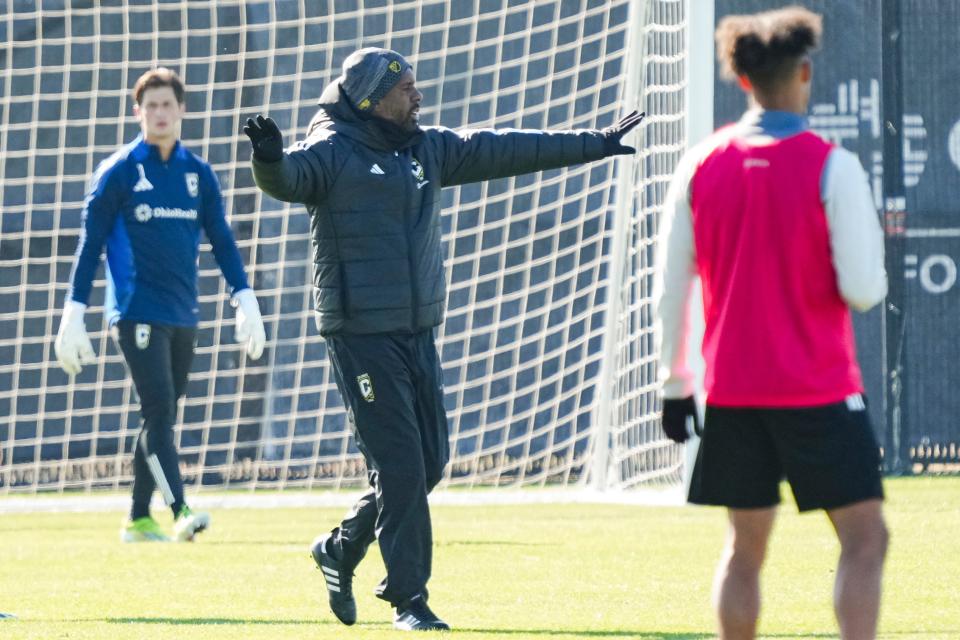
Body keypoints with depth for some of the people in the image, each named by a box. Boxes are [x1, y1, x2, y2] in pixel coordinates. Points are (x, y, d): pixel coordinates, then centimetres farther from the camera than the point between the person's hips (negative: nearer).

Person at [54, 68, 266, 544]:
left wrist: (244, 298, 1)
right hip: (137, 313, -5)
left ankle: (139, 519, 15)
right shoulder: (118, 172, -2)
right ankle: (180, 513, -24)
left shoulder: (198, 173, 10)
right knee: (158, 410, -15)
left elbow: (221, 239, 12)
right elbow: (90, 243, -2)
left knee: (163, 417, 8)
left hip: (184, 316, 5)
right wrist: (73, 314, -6)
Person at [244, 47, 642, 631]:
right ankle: (408, 599, -1)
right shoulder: (332, 151, -9)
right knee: (400, 465, -8)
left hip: (418, 333, 8)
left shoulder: (428, 149, 12)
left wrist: (594, 145, 22)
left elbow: (505, 150, 18)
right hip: (361, 336, -8)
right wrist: (271, 159, -53)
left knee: (430, 461, 10)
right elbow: (288, 177, -28)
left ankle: (343, 550, 28)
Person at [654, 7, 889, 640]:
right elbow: (862, 289, -11)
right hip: (818, 390, -4)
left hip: (731, 391, 4)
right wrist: (870, 233, 9)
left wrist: (675, 381, 13)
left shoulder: (701, 166, 2)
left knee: (745, 548, 12)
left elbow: (671, 286, 4)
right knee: (865, 538, 0)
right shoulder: (831, 167, -11)